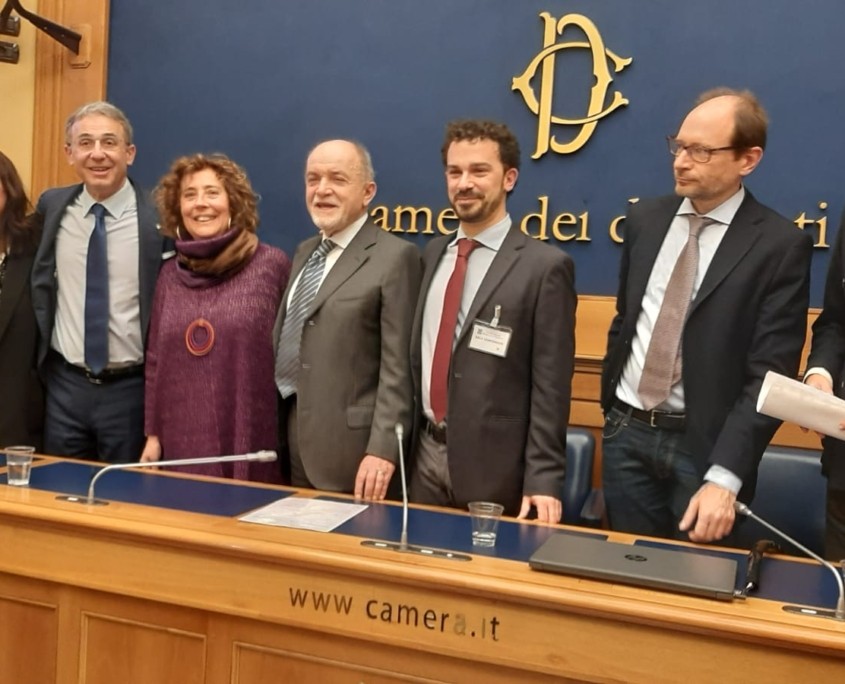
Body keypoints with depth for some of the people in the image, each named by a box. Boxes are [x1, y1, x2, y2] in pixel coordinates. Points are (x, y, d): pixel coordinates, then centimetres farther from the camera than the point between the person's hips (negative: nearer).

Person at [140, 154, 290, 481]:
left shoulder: (271, 264, -4)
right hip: (183, 443, 4)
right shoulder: (171, 275, 9)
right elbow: (156, 360, 13)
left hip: (251, 446, -3)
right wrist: (152, 434, 10)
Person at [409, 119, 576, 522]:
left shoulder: (545, 266, -10)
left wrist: (543, 479, -15)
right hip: (426, 455, 6)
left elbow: (550, 386, -12)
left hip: (494, 468, -5)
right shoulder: (433, 254, 10)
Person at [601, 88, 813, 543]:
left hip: (704, 444, -4)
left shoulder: (781, 245, -11)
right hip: (626, 432, 4)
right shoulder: (645, 220, 5)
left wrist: (723, 477, -21)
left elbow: (769, 376, -15)